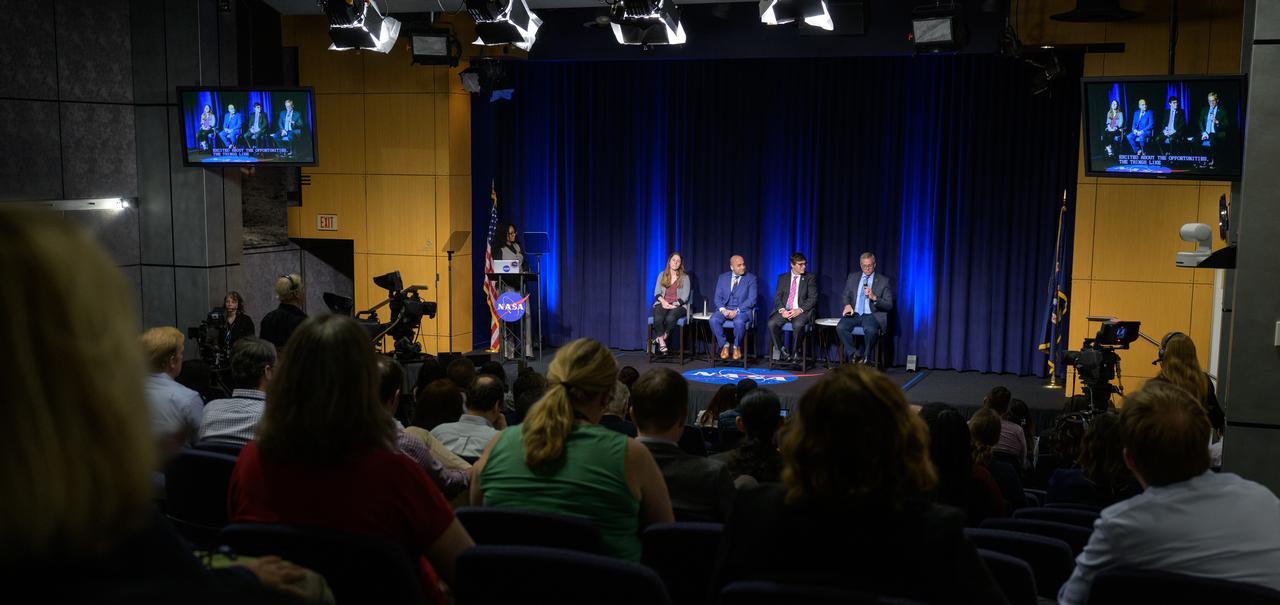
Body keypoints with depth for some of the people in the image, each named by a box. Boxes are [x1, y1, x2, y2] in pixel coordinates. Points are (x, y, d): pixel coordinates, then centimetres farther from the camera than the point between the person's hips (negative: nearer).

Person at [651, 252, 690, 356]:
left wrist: (674, 304, -15)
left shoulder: (685, 277, 8)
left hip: (678, 305, -2)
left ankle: (661, 338, -16)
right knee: (658, 318, -33)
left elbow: (685, 296, 0)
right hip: (662, 303, 2)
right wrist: (663, 301, -12)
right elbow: (657, 293, 8)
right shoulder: (662, 275, 15)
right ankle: (662, 343, -24)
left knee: (670, 318, -37)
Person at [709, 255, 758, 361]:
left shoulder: (751, 279, 2)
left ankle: (737, 347, -9)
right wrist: (723, 310, -14)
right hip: (725, 308, 3)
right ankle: (724, 345, -7)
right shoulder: (723, 278, 11)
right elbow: (718, 297, 7)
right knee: (713, 320, -28)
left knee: (738, 322, -36)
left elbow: (751, 299, -7)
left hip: (743, 310, -3)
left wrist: (737, 311, -19)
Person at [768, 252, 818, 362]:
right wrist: (782, 310, -13)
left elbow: (813, 298, -1)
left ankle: (794, 353, -17)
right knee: (772, 323, -27)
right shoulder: (783, 278, 13)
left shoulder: (810, 278, 7)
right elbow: (777, 296, 7)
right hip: (784, 311, 2)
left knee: (798, 325, -36)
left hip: (800, 311, -2)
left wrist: (799, 310, -15)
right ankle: (781, 350, -8)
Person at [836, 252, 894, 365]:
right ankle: (854, 354, -20)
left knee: (870, 330, -37)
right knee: (840, 327, -30)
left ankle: (864, 357, -15)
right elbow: (845, 295, 15)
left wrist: (874, 298, -15)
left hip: (872, 315, -3)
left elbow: (889, 305, 3)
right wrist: (847, 305, -9)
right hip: (854, 314, 3)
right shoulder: (852, 277, 16)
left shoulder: (884, 281, 6)